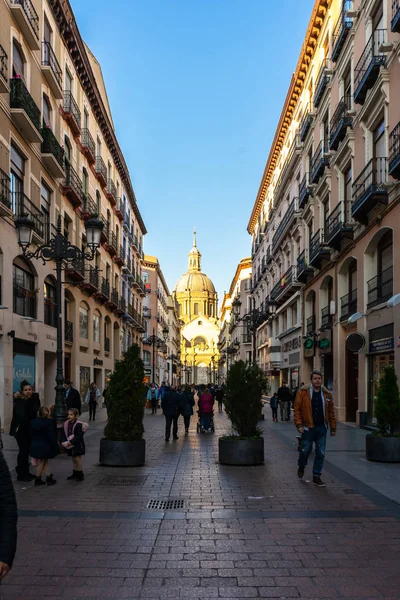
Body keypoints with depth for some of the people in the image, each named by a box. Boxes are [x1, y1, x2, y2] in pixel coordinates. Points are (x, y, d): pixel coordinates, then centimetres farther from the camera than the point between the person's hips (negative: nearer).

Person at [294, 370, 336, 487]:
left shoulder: (326, 394, 6)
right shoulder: (303, 392, -5)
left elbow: (331, 412, 10)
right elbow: (297, 409, -5)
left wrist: (333, 428, 9)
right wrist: (299, 425, -11)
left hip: (321, 428, 3)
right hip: (308, 427, -3)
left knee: (320, 453, 4)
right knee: (305, 450, 6)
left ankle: (316, 477, 16)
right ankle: (301, 467, 37)